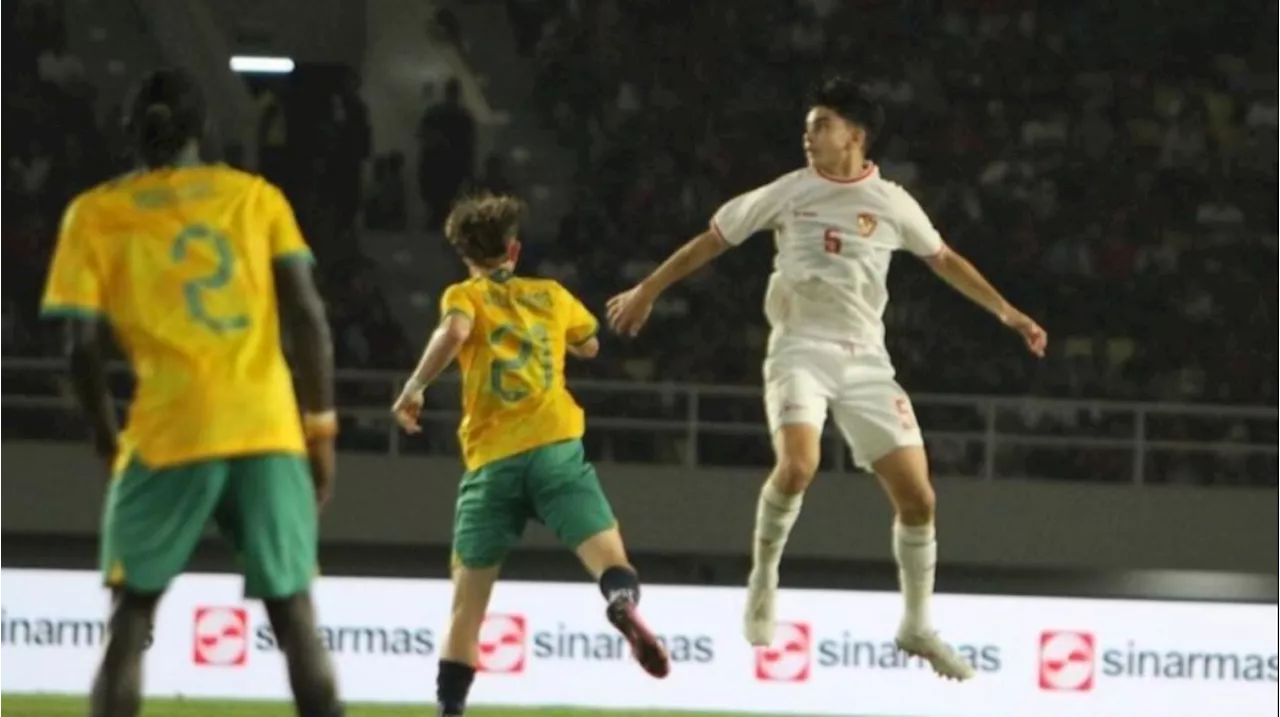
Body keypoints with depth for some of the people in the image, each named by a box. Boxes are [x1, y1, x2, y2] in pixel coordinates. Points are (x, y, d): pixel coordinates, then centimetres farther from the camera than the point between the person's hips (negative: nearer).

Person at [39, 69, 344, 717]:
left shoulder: (96, 214, 8)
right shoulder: (259, 196, 12)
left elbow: (82, 343, 1)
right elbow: (307, 314, 4)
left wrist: (109, 441, 13)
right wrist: (321, 426, 10)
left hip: (170, 433, -2)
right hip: (269, 429, 2)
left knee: (131, 614, 8)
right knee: (294, 616, 8)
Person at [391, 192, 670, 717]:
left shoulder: (465, 296, 10)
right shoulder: (550, 295, 20)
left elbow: (455, 331, -14)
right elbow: (590, 345, 40)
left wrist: (414, 389, -7)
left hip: (491, 461, -1)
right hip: (555, 447, 1)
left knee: (468, 600, 7)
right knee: (604, 551, -11)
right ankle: (623, 601, -46)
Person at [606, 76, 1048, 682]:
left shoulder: (891, 203, 3)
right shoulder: (789, 193, 0)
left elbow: (943, 259, 18)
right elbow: (712, 240, 8)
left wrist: (1005, 312, 15)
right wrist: (646, 291, 10)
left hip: (865, 359, 2)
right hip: (801, 349, -2)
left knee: (917, 495, -2)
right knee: (798, 464, -30)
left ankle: (917, 626, 15)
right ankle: (764, 576, -5)